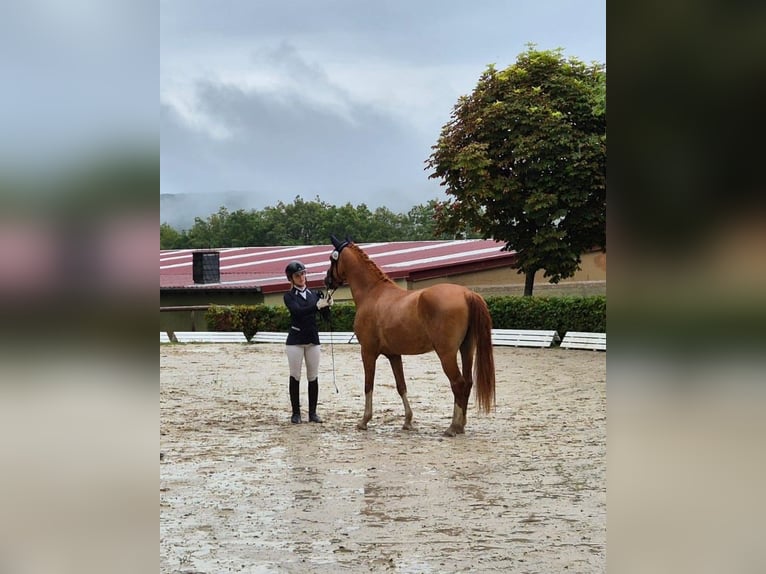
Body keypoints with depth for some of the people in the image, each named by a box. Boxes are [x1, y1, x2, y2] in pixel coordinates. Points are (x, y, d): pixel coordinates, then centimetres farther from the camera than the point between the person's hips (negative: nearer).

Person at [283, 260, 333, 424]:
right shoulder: (289, 296, -1)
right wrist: (317, 306, -30)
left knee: (313, 378, 5)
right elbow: (298, 311, -20)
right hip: (295, 340, -3)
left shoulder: (314, 294, 8)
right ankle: (296, 413, 7)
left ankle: (313, 413, 11)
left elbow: (326, 316, 2)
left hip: (313, 340, 3)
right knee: (295, 377, 1)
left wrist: (327, 305, -18)